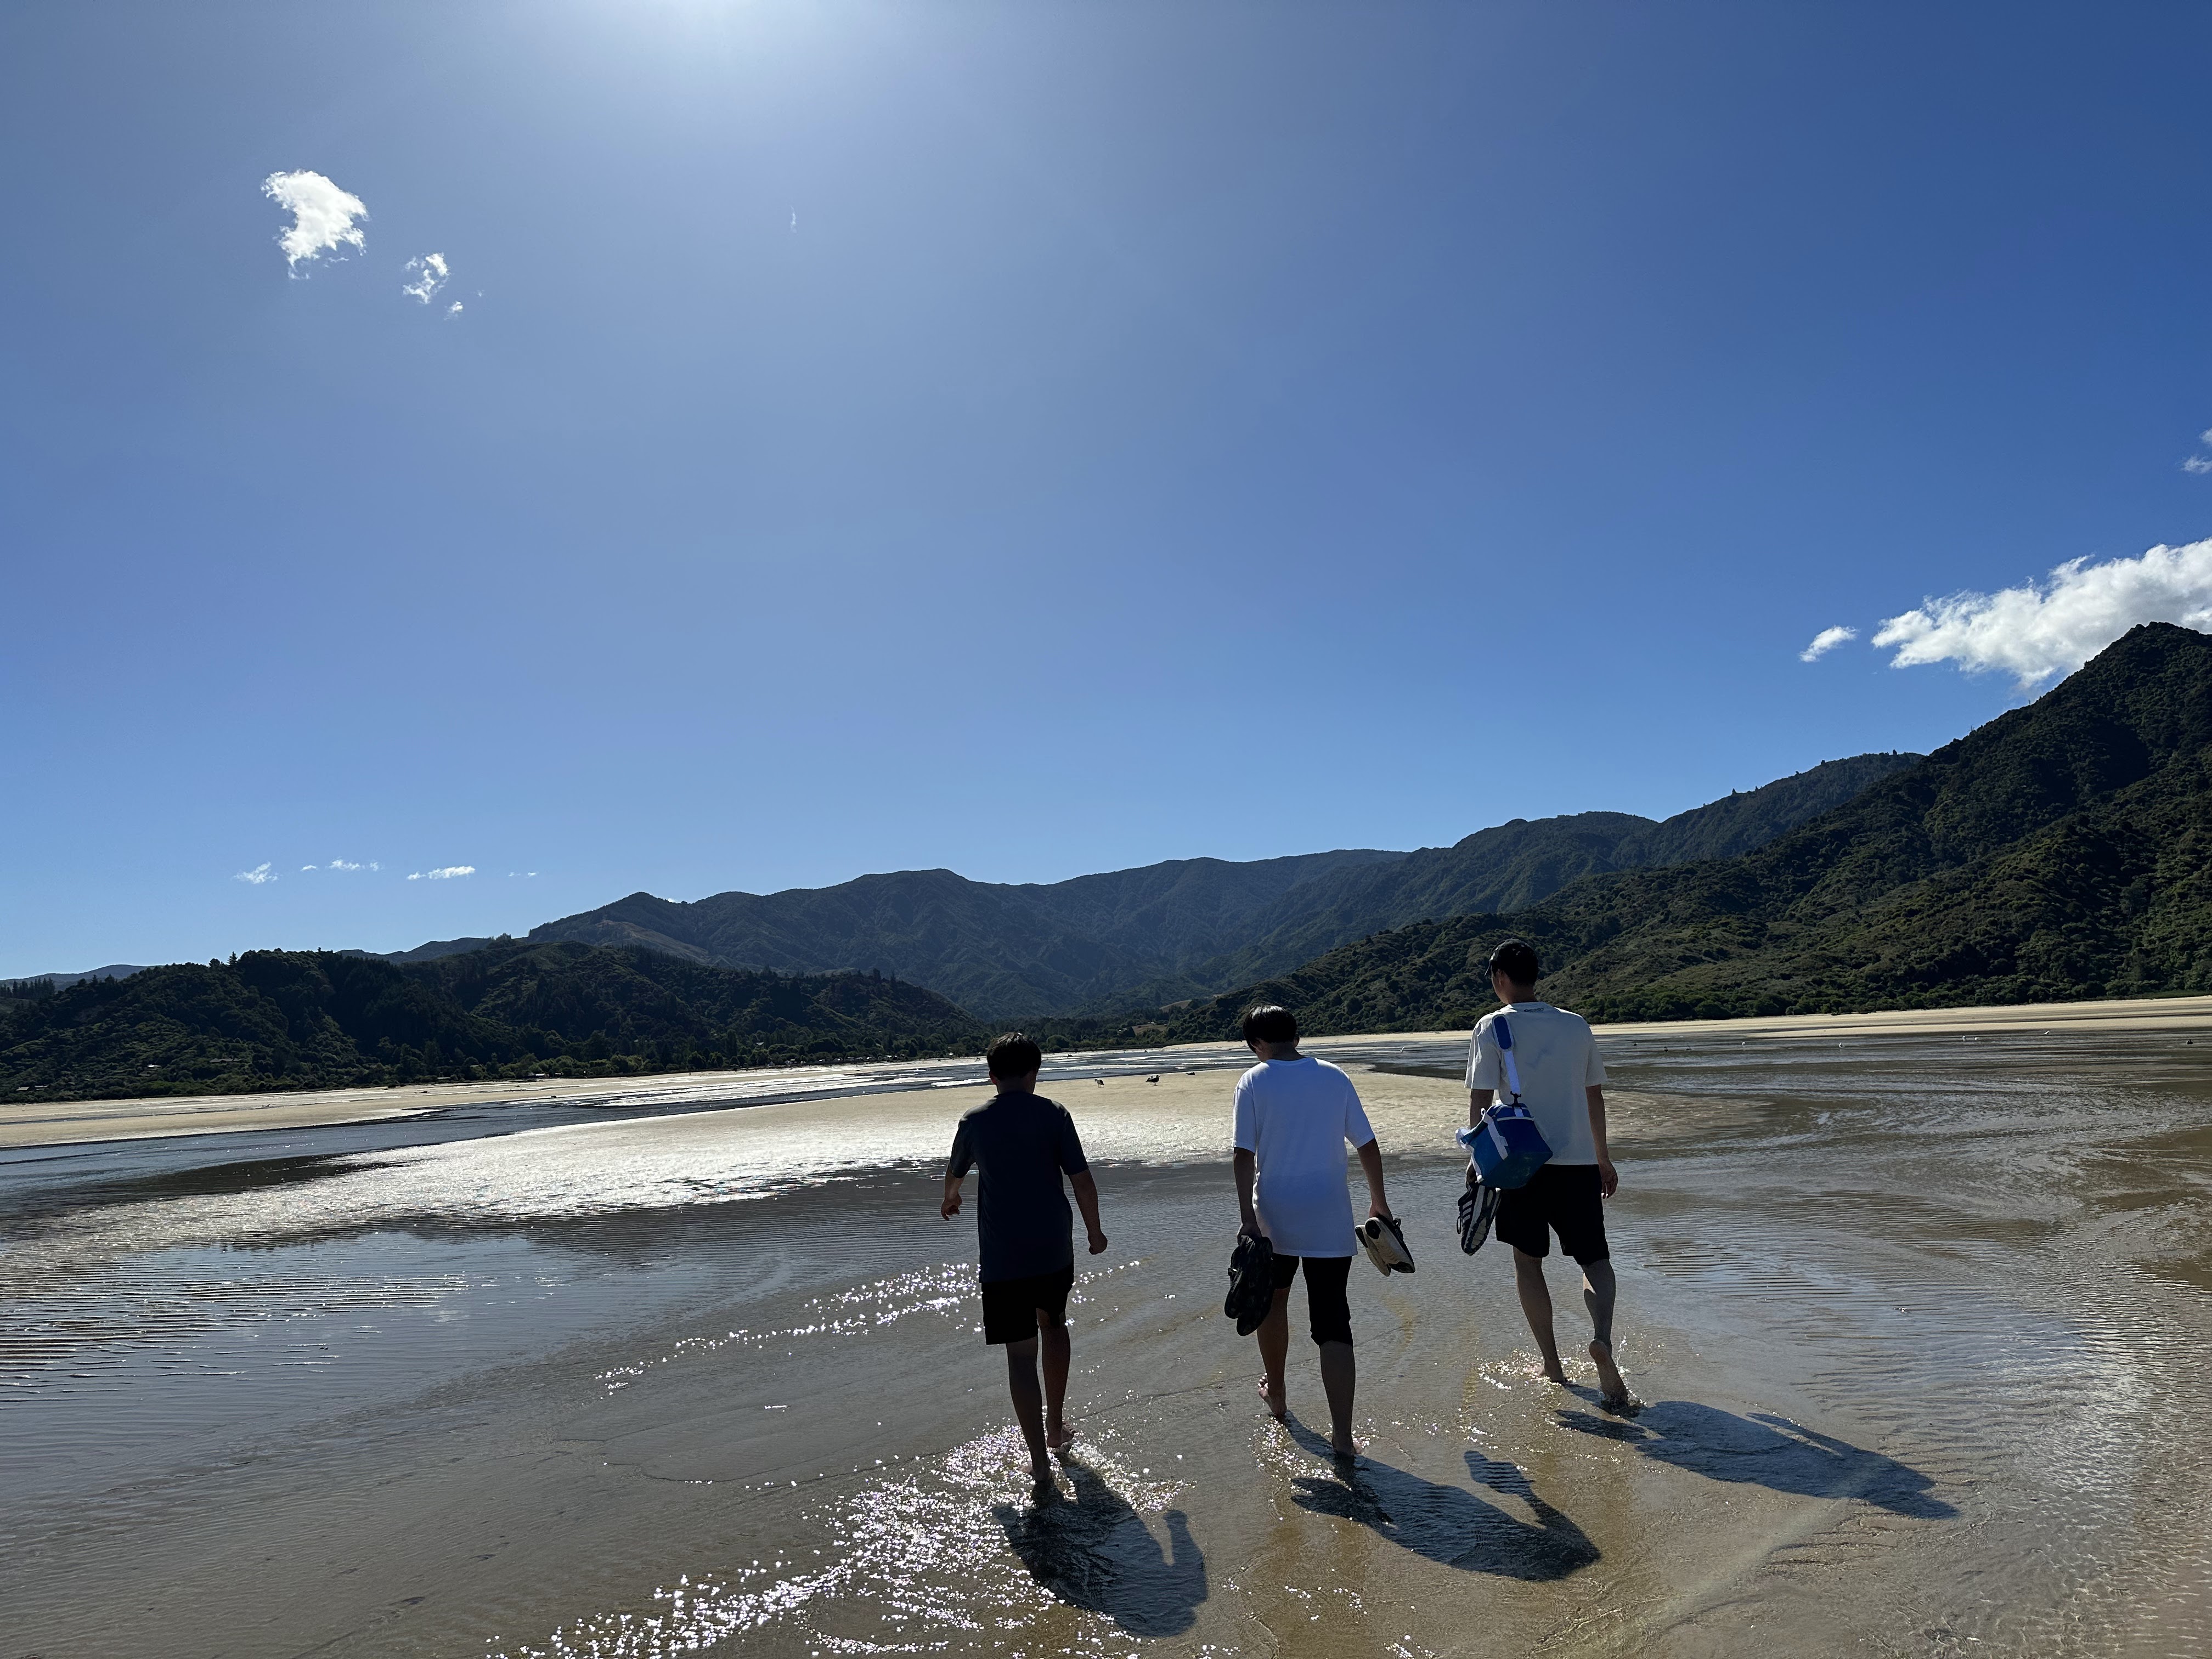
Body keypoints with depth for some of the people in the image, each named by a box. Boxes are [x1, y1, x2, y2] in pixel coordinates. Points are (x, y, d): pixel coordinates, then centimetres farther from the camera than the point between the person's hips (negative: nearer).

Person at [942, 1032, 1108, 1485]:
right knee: (1053, 1323, 25)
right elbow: (1082, 1180, -7)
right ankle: (1056, 1425, 34)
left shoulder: (975, 1121, 1)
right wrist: (1094, 1230, 9)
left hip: (1002, 1257, -1)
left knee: (1021, 1354, 4)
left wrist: (950, 1200, 42)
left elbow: (955, 1172, 20)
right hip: (1054, 1249, 1)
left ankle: (1040, 1461, 6)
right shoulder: (1053, 1114, -4)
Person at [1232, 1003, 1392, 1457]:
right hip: (1331, 1222, 1)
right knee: (1333, 1323, 4)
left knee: (1272, 1301, 24)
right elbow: (1368, 1146, 5)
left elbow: (1244, 1156, -11)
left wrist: (1248, 1219, -9)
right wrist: (1379, 1201, 17)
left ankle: (1276, 1392, 41)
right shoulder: (1335, 1078, 2)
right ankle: (1342, 1436, -2)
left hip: (1274, 1219, -1)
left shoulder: (1254, 1082, -5)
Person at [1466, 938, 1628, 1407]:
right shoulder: (1576, 1025, 7)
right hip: (1579, 1161, 3)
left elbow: (1480, 1100, -10)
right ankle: (1602, 1338, -16)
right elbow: (1594, 1096, 14)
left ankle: (1552, 1365, 16)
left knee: (1527, 1261, 12)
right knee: (1595, 1258, 10)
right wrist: (1603, 1158, 23)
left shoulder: (1493, 1027, -5)